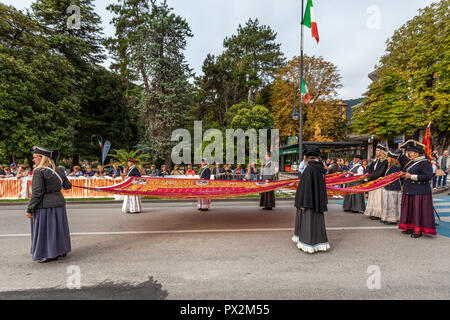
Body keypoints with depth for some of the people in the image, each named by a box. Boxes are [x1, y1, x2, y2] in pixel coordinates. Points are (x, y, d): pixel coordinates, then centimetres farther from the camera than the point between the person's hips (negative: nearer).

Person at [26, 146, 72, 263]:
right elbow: (68, 186, 13)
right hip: (59, 202, 7)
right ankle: (61, 250, 29)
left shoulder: (39, 171, -14)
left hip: (45, 205, -7)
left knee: (45, 229, 7)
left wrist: (30, 209, -11)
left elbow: (37, 193, -17)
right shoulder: (58, 170, 5)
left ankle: (50, 254, 16)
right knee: (58, 227, 17)